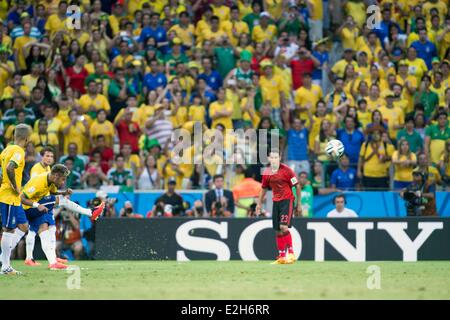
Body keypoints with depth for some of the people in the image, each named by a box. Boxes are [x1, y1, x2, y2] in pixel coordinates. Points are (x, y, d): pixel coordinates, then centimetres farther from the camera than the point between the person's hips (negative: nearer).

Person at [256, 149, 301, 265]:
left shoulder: (286, 170, -10)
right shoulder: (266, 173, 5)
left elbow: (297, 187, -5)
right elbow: (264, 189, 20)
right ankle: (281, 257, 11)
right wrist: (259, 203, 19)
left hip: (287, 200, -5)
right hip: (276, 202, 5)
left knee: (284, 227, -19)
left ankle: (291, 253, -11)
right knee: (278, 231, 5)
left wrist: (299, 204, -5)